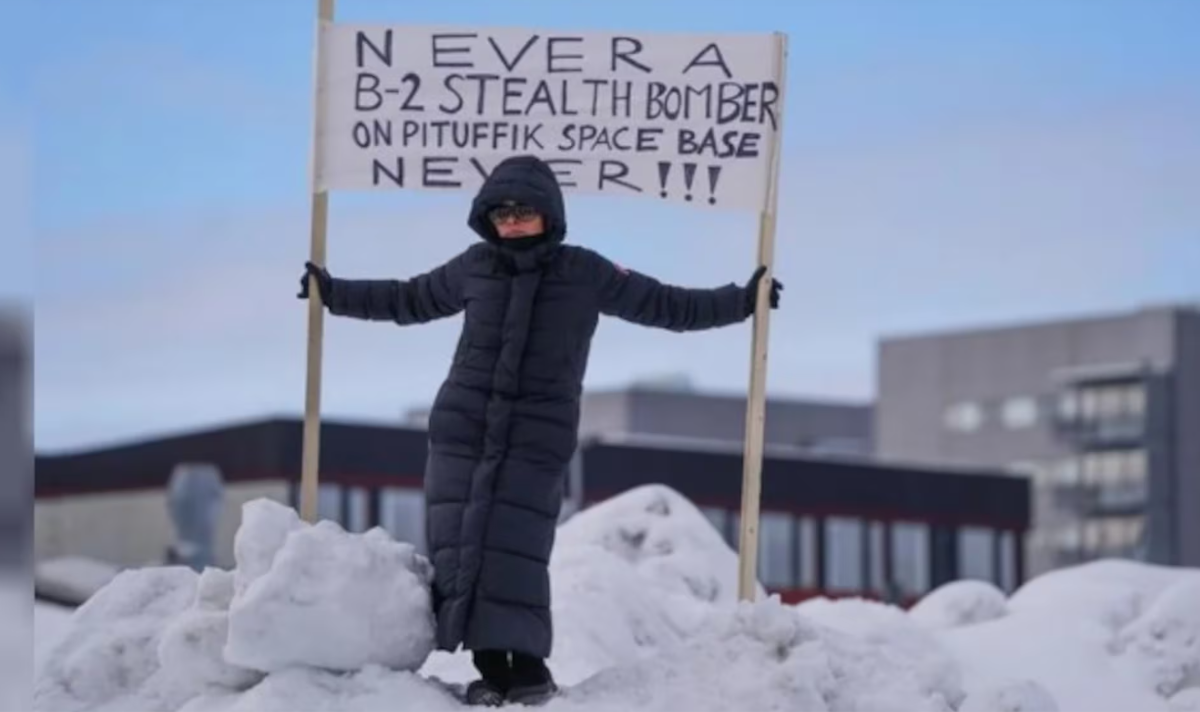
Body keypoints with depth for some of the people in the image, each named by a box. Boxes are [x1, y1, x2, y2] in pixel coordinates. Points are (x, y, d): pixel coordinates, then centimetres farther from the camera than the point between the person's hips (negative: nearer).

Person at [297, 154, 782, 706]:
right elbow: (409, 300, 26)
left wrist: (740, 302, 6)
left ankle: (527, 664, -5)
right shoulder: (475, 267, 10)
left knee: (513, 549, -14)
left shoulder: (583, 273, 4)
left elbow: (664, 305, 11)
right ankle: (490, 665, 1)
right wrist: (334, 293, 28)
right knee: (456, 548, -4)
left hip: (537, 438, -3)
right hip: (461, 430, 3)